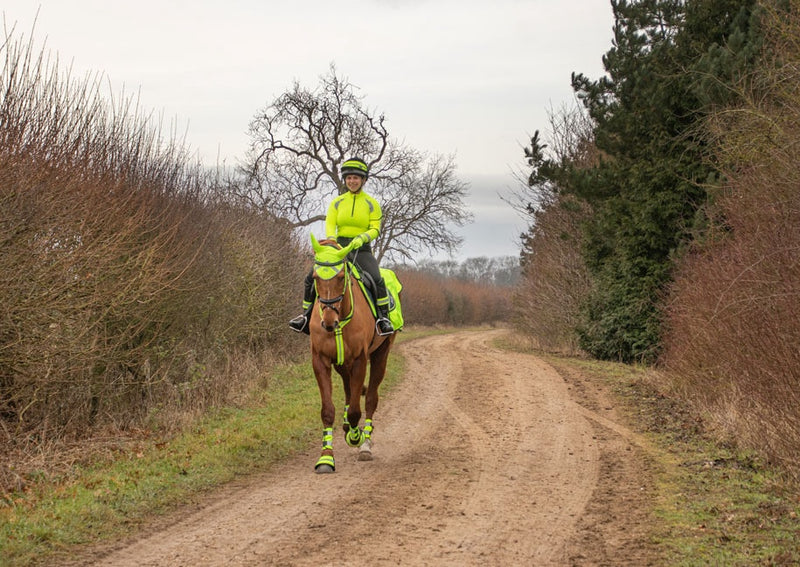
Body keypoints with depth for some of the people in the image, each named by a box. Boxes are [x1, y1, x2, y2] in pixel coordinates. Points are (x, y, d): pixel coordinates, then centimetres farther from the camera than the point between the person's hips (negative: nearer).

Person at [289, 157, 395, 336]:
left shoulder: (371, 203, 4)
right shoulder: (337, 202, 11)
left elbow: (375, 229, -3)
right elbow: (329, 224, 2)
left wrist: (361, 238, -22)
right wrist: (331, 239, -20)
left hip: (362, 249, -3)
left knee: (377, 279, -29)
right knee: (311, 278, -9)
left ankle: (383, 317, -19)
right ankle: (307, 316, 5)